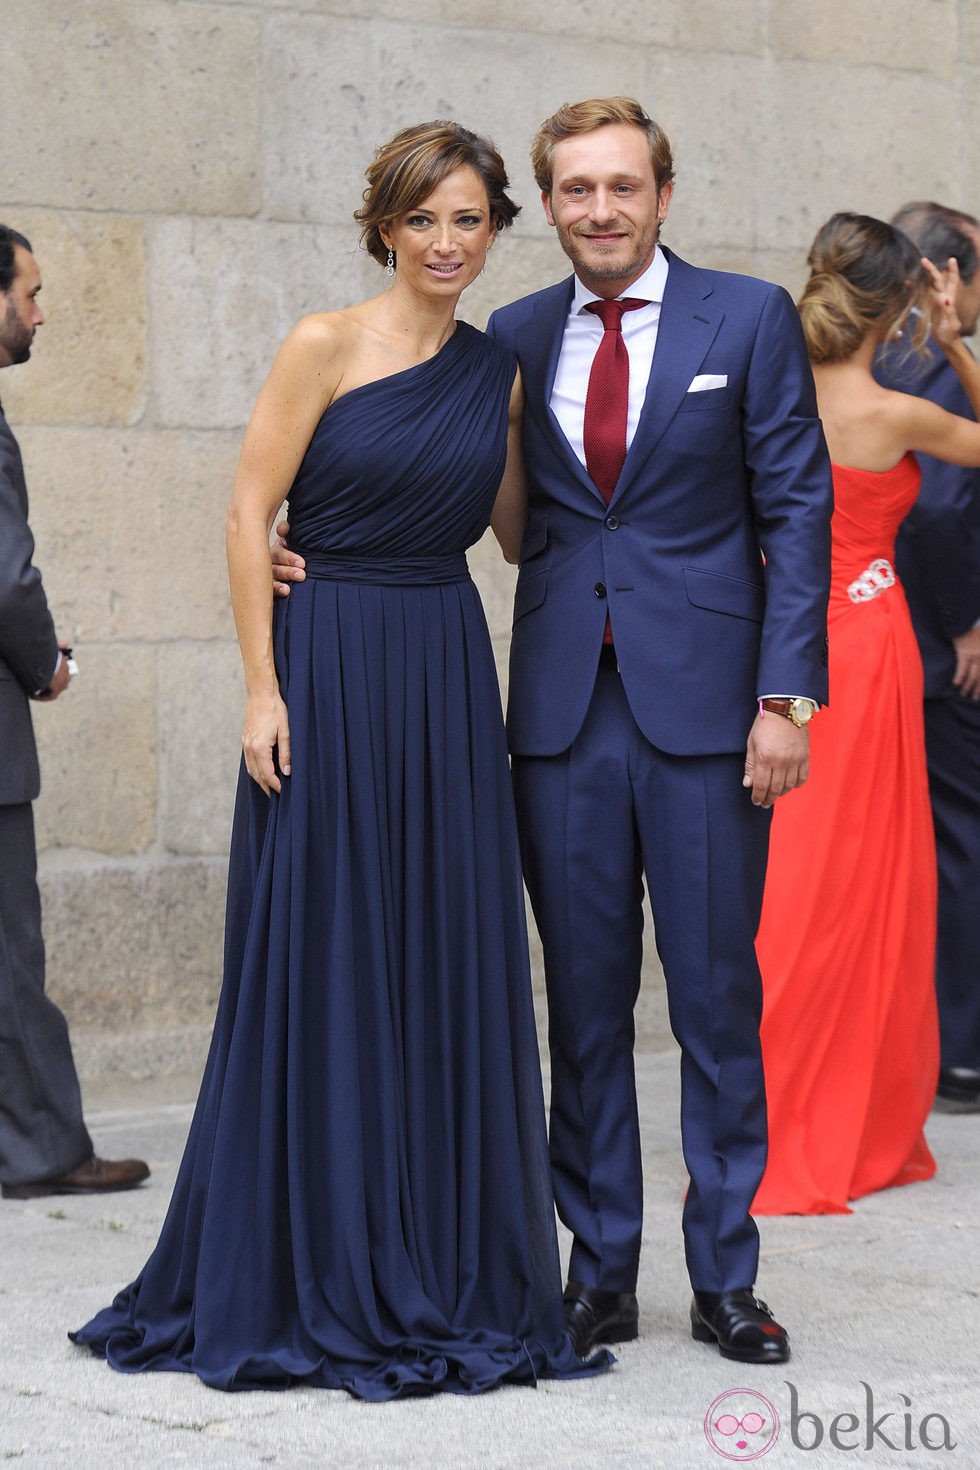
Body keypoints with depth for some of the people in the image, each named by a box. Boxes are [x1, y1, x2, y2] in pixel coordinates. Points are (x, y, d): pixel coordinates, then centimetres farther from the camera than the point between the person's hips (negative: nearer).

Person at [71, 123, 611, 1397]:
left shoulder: (496, 374, 10)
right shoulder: (325, 347, -4)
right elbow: (250, 513, -6)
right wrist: (263, 688, -11)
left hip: (451, 679, 5)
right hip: (331, 665, -4)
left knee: (453, 974, 6)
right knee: (323, 965, 0)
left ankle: (448, 1277, 16)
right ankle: (311, 1280, 11)